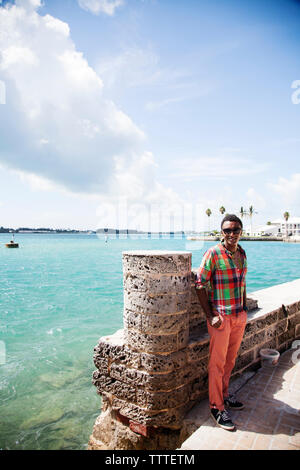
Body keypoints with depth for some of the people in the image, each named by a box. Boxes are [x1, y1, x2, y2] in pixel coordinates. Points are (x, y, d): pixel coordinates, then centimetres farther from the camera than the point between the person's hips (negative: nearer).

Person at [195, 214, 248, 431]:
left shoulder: (242, 253, 7)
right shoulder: (213, 253, -14)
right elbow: (200, 285, -13)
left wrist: (245, 310, 13)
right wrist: (211, 316, -16)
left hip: (239, 316, 7)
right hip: (221, 317, -6)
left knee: (230, 360, 19)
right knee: (217, 363, 4)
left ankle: (224, 395, 37)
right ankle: (217, 407, 19)